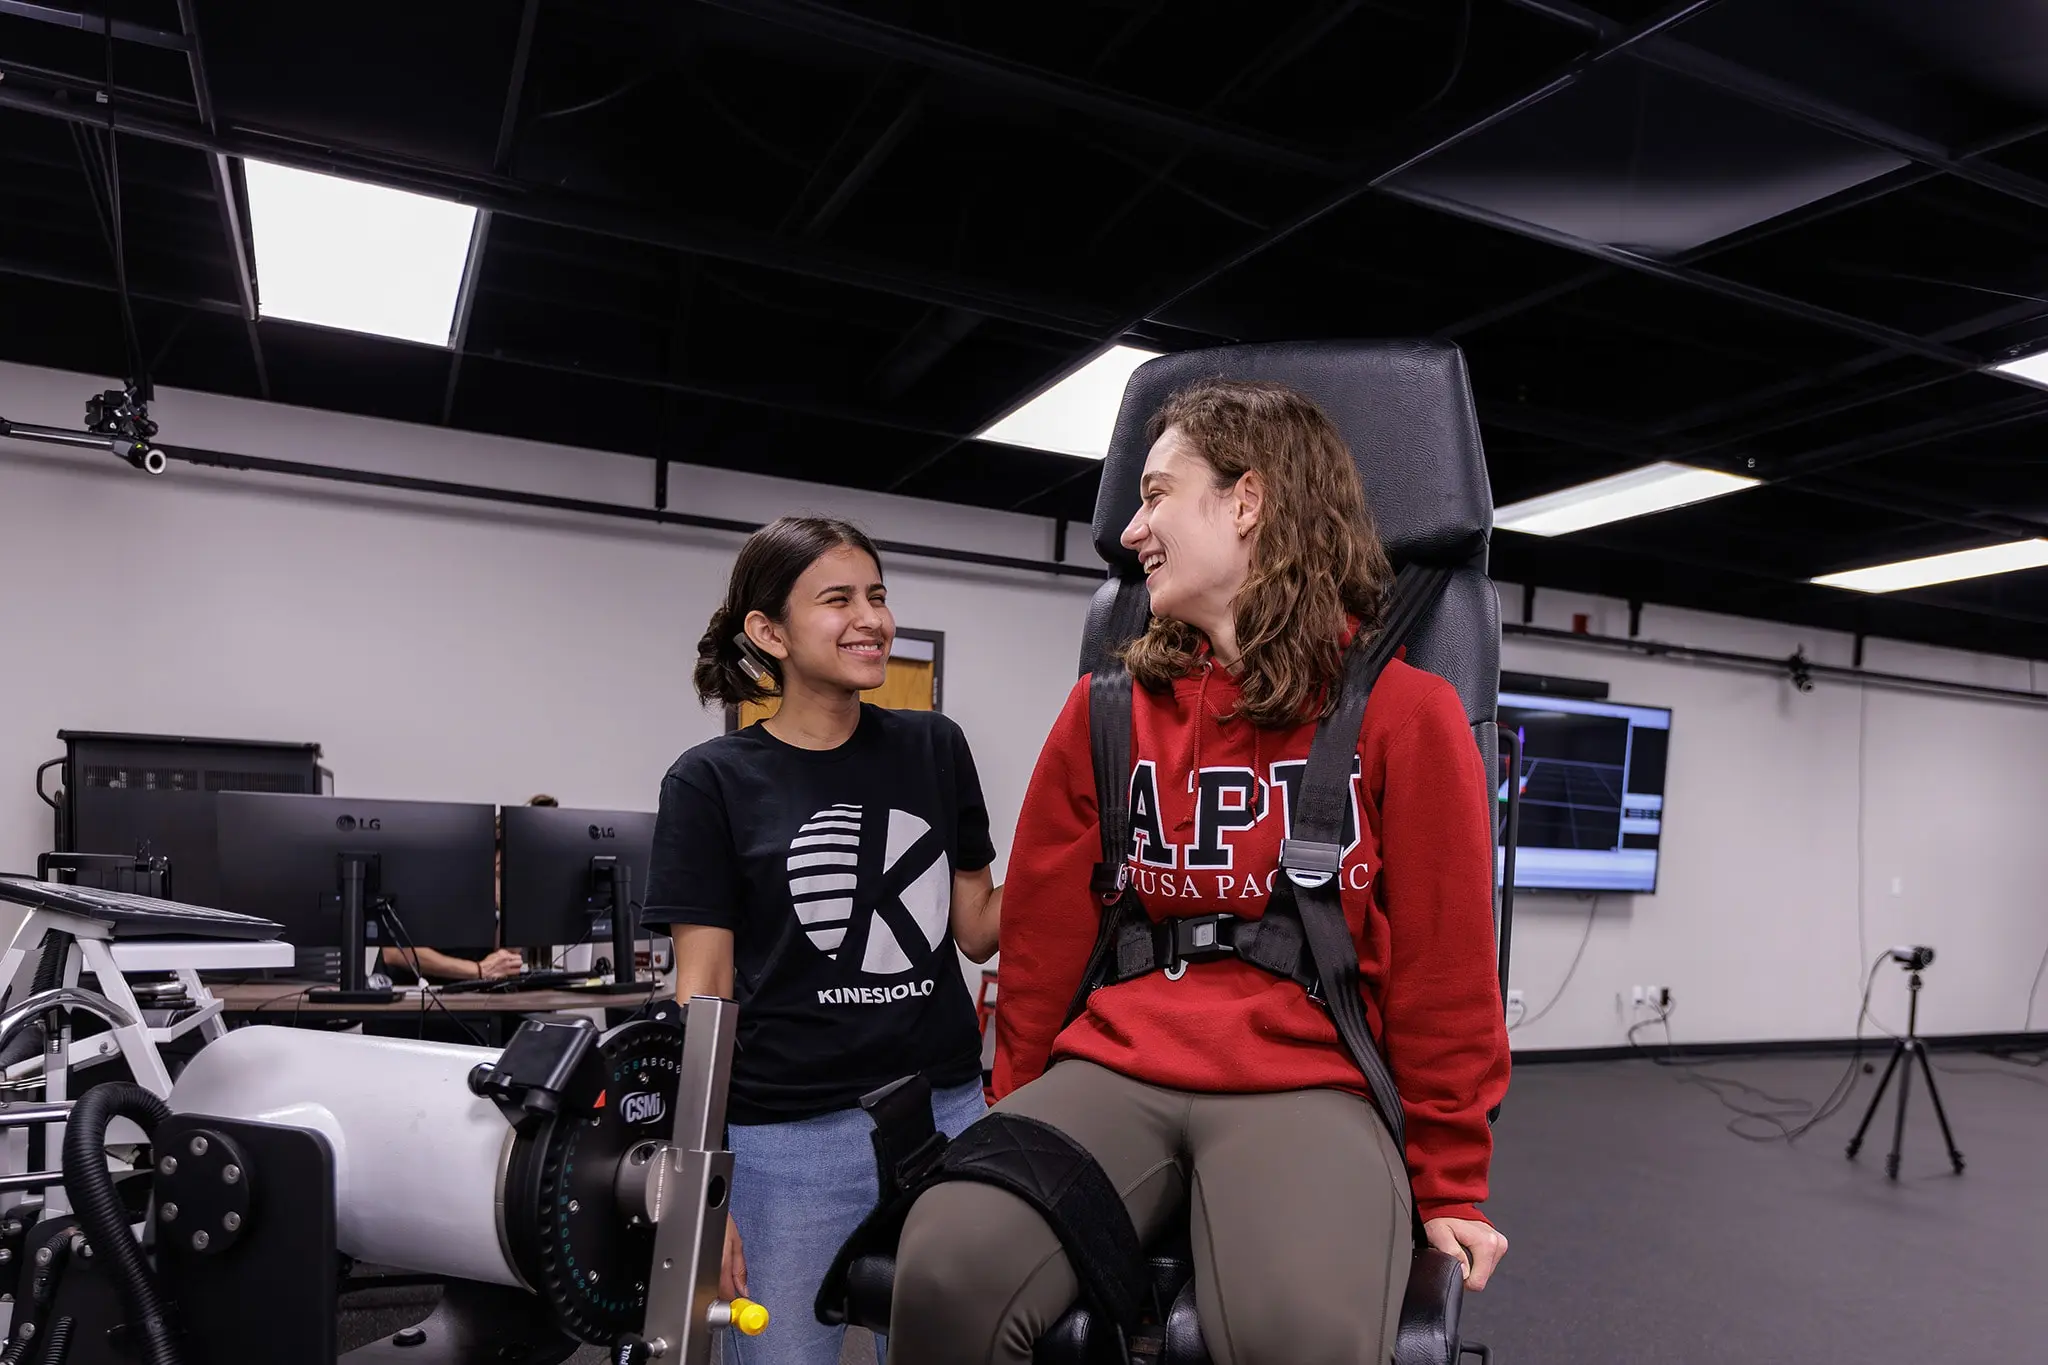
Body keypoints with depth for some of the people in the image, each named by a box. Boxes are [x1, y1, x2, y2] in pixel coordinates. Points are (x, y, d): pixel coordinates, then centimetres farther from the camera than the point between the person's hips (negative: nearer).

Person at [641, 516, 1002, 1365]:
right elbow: (703, 997, -5)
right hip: (789, 1141, -3)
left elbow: (978, 929, 8)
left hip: (946, 1115, 4)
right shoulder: (711, 783, -5)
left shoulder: (935, 748, 5)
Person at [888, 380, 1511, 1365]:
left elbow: (1442, 964, 3)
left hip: (1306, 1084, -2)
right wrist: (1019, 1136, 18)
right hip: (1114, 1068, 3)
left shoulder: (1407, 713, 1)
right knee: (947, 1271, -26)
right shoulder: (1107, 709, 9)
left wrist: (1448, 1183, 7)